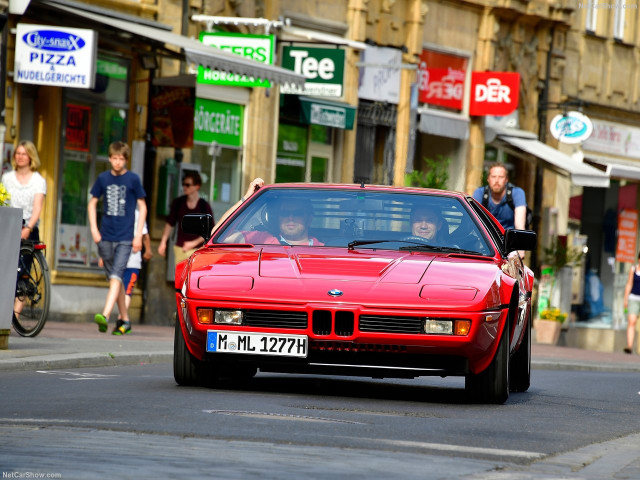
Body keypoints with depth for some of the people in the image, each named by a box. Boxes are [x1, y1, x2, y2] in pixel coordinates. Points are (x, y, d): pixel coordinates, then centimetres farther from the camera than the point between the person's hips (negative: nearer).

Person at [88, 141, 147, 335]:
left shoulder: (133, 179, -2)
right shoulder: (103, 178, 6)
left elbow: (142, 207, 3)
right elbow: (92, 203, 16)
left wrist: (138, 235, -4)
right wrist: (94, 229, 4)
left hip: (125, 238, -4)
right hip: (105, 237, 4)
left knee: (116, 276, -17)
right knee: (114, 278, 10)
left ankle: (105, 316, -28)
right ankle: (124, 319, 21)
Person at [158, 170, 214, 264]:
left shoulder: (204, 206, -7)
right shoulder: (178, 203, 2)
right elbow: (169, 224, 11)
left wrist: (194, 243, -11)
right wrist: (163, 242, 3)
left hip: (197, 249, -4)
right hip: (179, 248, 4)